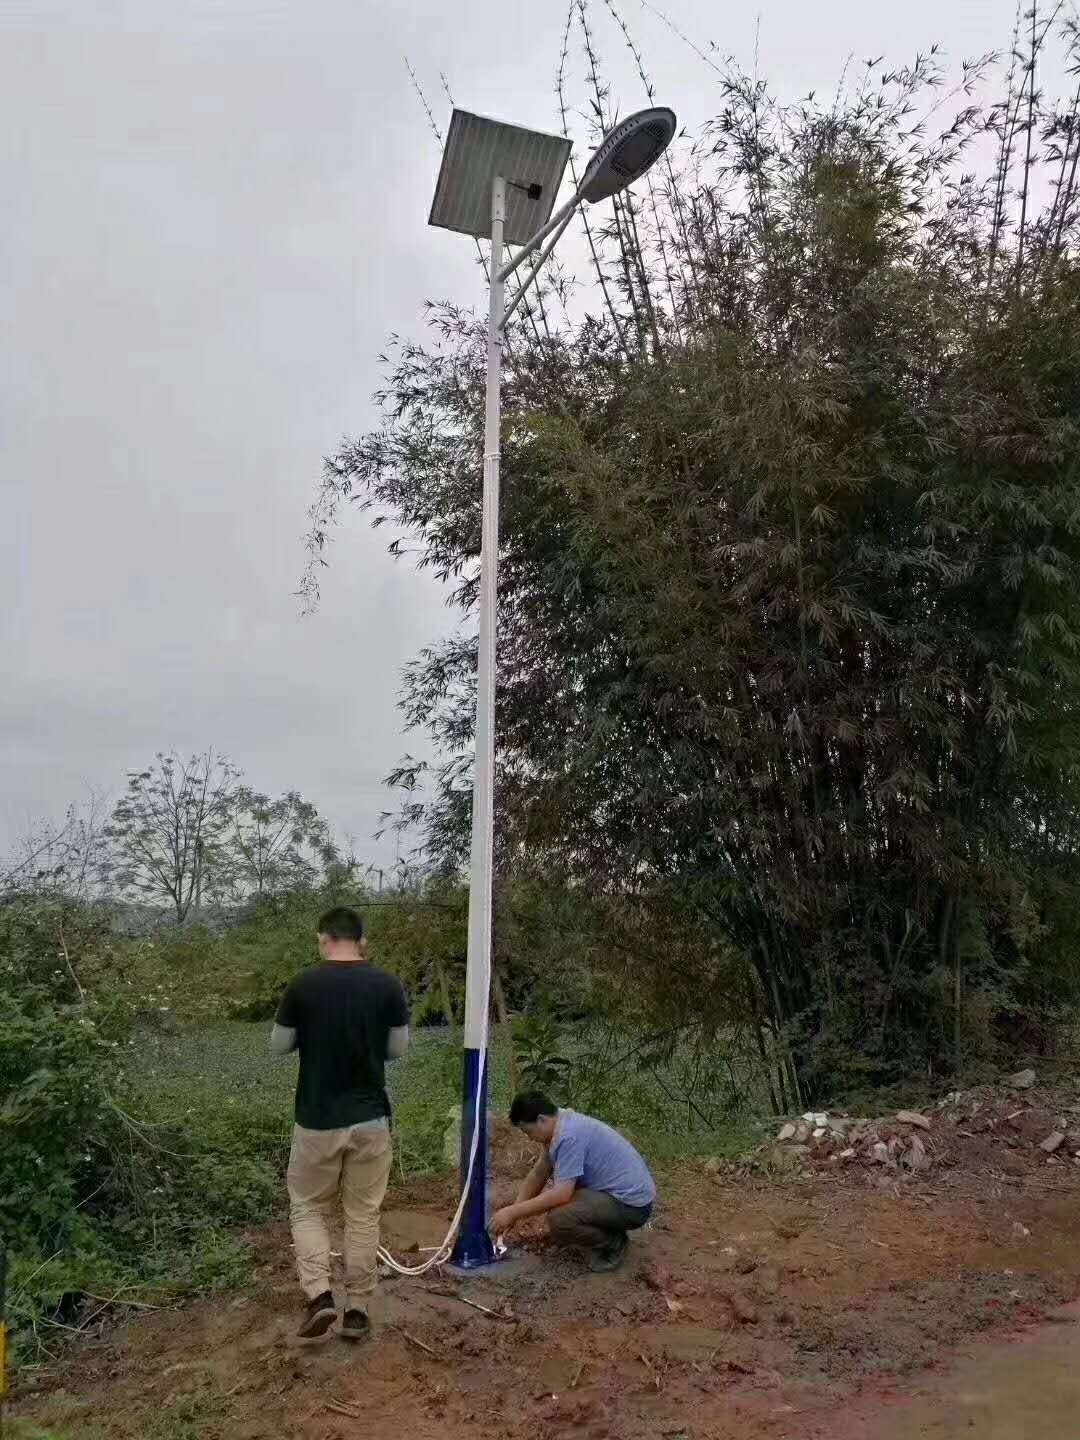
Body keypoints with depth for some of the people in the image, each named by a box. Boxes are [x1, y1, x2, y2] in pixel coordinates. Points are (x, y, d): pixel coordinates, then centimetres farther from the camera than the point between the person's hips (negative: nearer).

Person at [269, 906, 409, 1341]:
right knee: (363, 1215, 13)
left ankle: (319, 1295, 4)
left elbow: (279, 1046, 2)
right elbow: (398, 1049, 2)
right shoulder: (387, 985, -5)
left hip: (317, 1120, -1)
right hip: (370, 1119, 1)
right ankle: (358, 1310, 19)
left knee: (308, 1209, 17)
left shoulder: (303, 984, -9)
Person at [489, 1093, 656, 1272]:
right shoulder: (560, 1124, 6)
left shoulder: (568, 1136, -24)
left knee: (558, 1218, -26)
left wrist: (513, 1212, -19)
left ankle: (613, 1245, -4)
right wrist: (514, 1212, 11)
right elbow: (538, 1174, 15)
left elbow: (561, 1195, -28)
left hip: (632, 1205, -10)